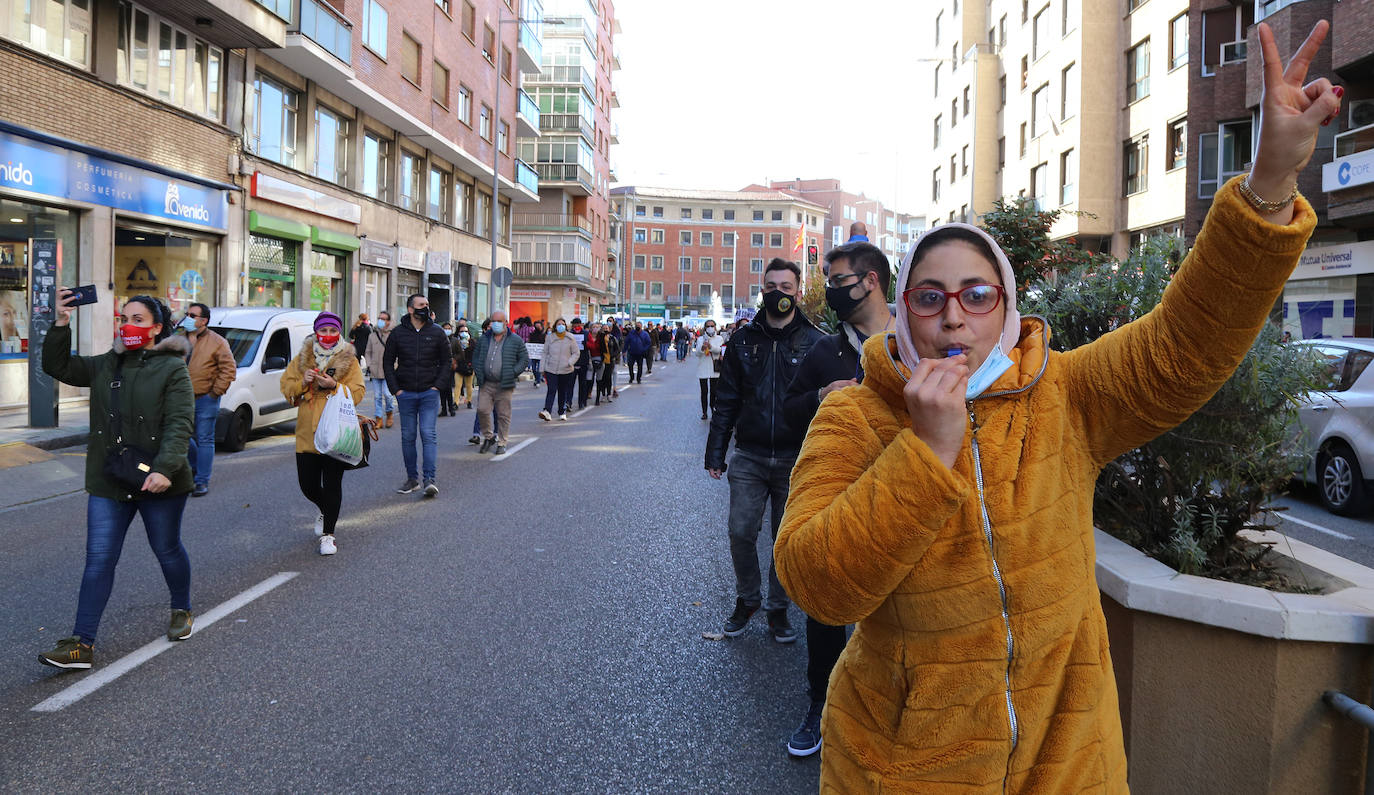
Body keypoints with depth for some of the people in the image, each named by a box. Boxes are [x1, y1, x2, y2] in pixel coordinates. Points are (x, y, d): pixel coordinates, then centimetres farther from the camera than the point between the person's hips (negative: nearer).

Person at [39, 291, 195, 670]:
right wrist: (61, 325, -2)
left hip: (159, 482, -4)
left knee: (167, 550, 13)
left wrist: (165, 468, -28)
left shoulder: (172, 368, -9)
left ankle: (181, 611, 37)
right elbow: (58, 367, 11)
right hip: (108, 483, 4)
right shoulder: (105, 366, 10)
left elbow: (179, 424, -16)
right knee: (99, 560, 1)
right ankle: (82, 644, 3)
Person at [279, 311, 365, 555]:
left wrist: (334, 386, -18)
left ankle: (327, 535, 7)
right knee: (307, 484, 8)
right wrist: (303, 382, -10)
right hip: (307, 434, 3)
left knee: (332, 485, -3)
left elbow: (357, 393, -3)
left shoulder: (349, 360, 3)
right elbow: (286, 387, 9)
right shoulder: (302, 358, 11)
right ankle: (324, 510, 41)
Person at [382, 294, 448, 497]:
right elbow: (387, 362, 8)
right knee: (408, 437, 7)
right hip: (406, 394, 1)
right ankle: (412, 478, 16)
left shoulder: (436, 333, 3)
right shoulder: (398, 333, 3)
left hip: (429, 393, -1)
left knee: (428, 435, -8)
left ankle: (430, 479, -10)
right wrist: (395, 388, -1)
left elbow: (446, 361, 9)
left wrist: (437, 385, -2)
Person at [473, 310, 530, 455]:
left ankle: (501, 443, 13)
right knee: (482, 410, -4)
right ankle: (488, 437, 18)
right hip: (486, 384, 3)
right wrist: (479, 373, 5)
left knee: (503, 415, 1)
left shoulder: (516, 341, 1)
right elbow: (475, 356, 19)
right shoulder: (483, 339, 11)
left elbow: (525, 359, 5)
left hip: (504, 385, -3)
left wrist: (513, 373, -6)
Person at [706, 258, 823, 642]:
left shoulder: (814, 342, -1)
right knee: (741, 532, 1)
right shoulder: (744, 340, 6)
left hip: (795, 460, -1)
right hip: (749, 458, 2)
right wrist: (715, 453, 5)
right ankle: (747, 599, 24)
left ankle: (778, 608, 25)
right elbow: (726, 401, 8)